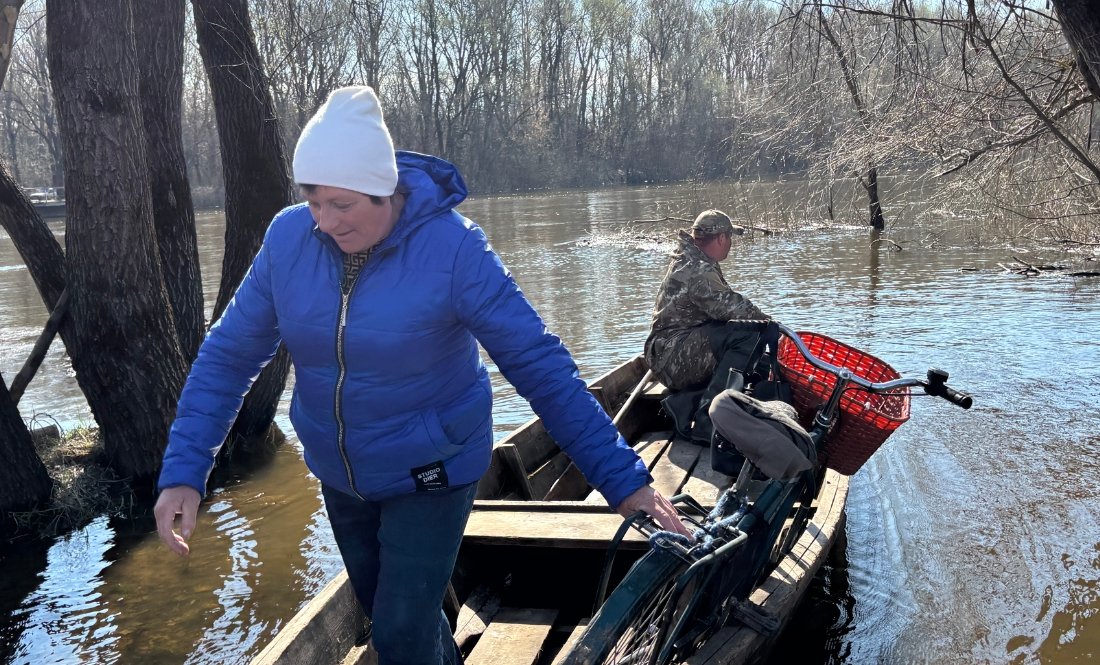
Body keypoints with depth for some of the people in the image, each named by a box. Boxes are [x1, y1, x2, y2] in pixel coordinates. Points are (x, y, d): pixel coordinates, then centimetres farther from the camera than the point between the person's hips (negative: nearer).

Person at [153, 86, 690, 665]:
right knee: (387, 614, 23)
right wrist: (183, 470, -15)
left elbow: (537, 363, -22)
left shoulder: (452, 248, -25)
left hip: (430, 475, -5)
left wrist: (620, 475, -23)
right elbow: (228, 355, -6)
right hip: (340, 476, 5)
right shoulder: (288, 238, -13)